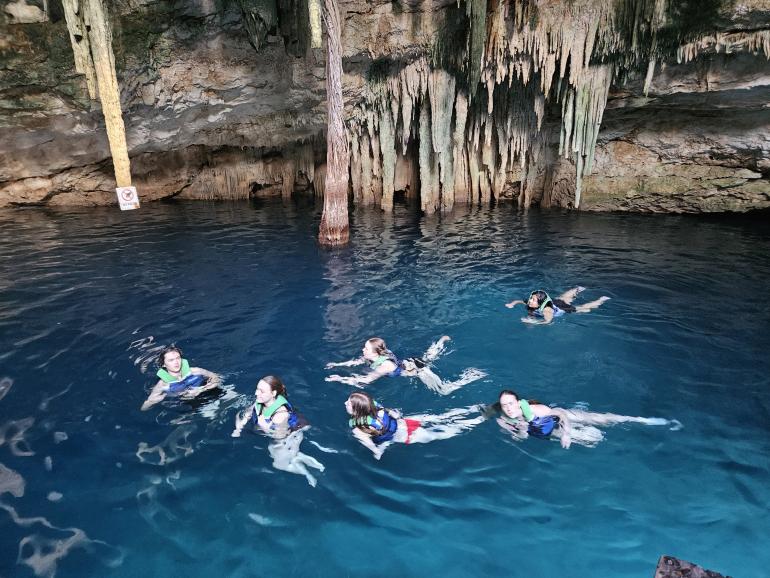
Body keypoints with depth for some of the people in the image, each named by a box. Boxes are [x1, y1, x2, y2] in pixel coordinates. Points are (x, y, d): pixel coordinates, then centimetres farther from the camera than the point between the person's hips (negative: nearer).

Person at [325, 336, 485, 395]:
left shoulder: (384, 366, -36)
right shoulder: (371, 357, -13)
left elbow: (364, 381, -41)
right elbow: (355, 362, 2)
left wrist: (340, 379, -38)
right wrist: (336, 365, -5)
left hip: (417, 369, -8)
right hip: (409, 362, 8)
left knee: (444, 391, -7)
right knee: (429, 357, 38)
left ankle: (472, 374, 4)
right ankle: (443, 340, 58)